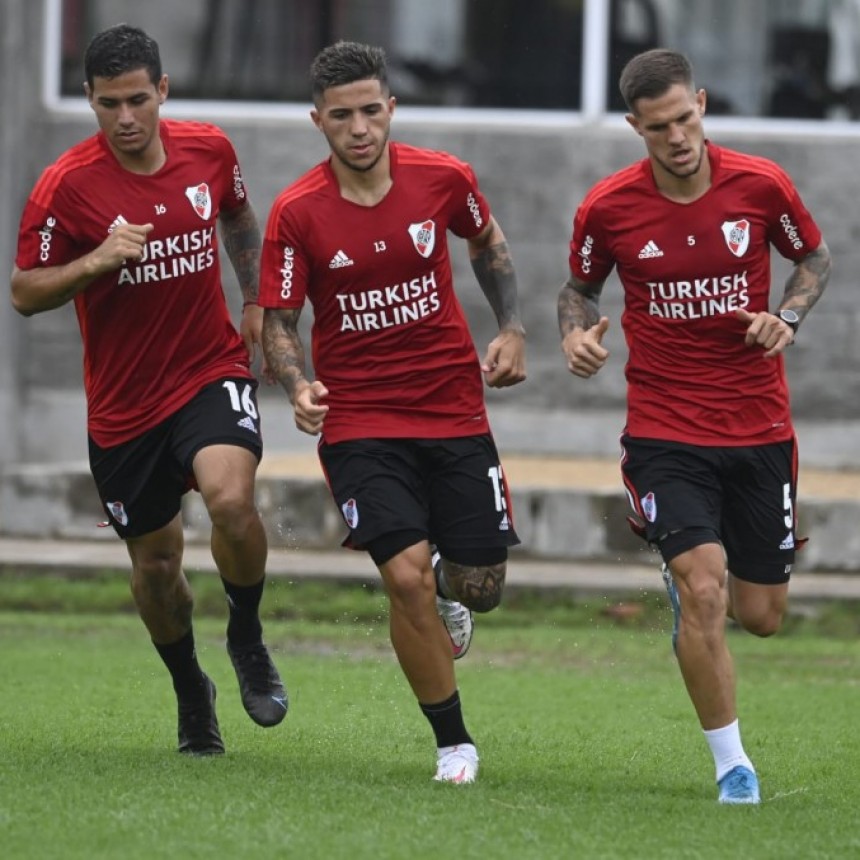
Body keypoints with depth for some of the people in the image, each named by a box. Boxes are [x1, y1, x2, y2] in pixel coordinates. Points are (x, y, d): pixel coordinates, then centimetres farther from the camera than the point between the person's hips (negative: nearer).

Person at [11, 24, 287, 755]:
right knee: (156, 564, 10)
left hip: (213, 372, 0)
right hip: (124, 401, 0)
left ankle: (247, 637, -1)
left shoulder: (208, 150, -4)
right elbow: (24, 293, -9)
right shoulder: (66, 187, -14)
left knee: (230, 496, -28)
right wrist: (96, 262, -25)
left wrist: (258, 304, 8)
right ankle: (191, 692, 38)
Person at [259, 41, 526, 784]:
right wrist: (299, 386, -25)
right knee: (406, 577, -17)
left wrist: (512, 330, 2)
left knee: (480, 588, 3)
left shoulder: (443, 179, -6)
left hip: (455, 411, 2)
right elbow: (279, 320, -5)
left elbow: (489, 243, 14)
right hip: (360, 422, -2)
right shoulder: (297, 214, -12)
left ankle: (447, 587, 44)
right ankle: (454, 744, 1)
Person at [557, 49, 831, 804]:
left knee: (762, 615, 8)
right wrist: (577, 332, -12)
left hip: (759, 428, 2)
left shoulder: (761, 185, -8)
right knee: (702, 588, -20)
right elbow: (579, 287, 10)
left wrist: (786, 316, -10)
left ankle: (687, 581, 44)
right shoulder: (608, 207, -9)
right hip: (665, 433, -2)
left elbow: (815, 258, 10)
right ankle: (732, 764, -6)